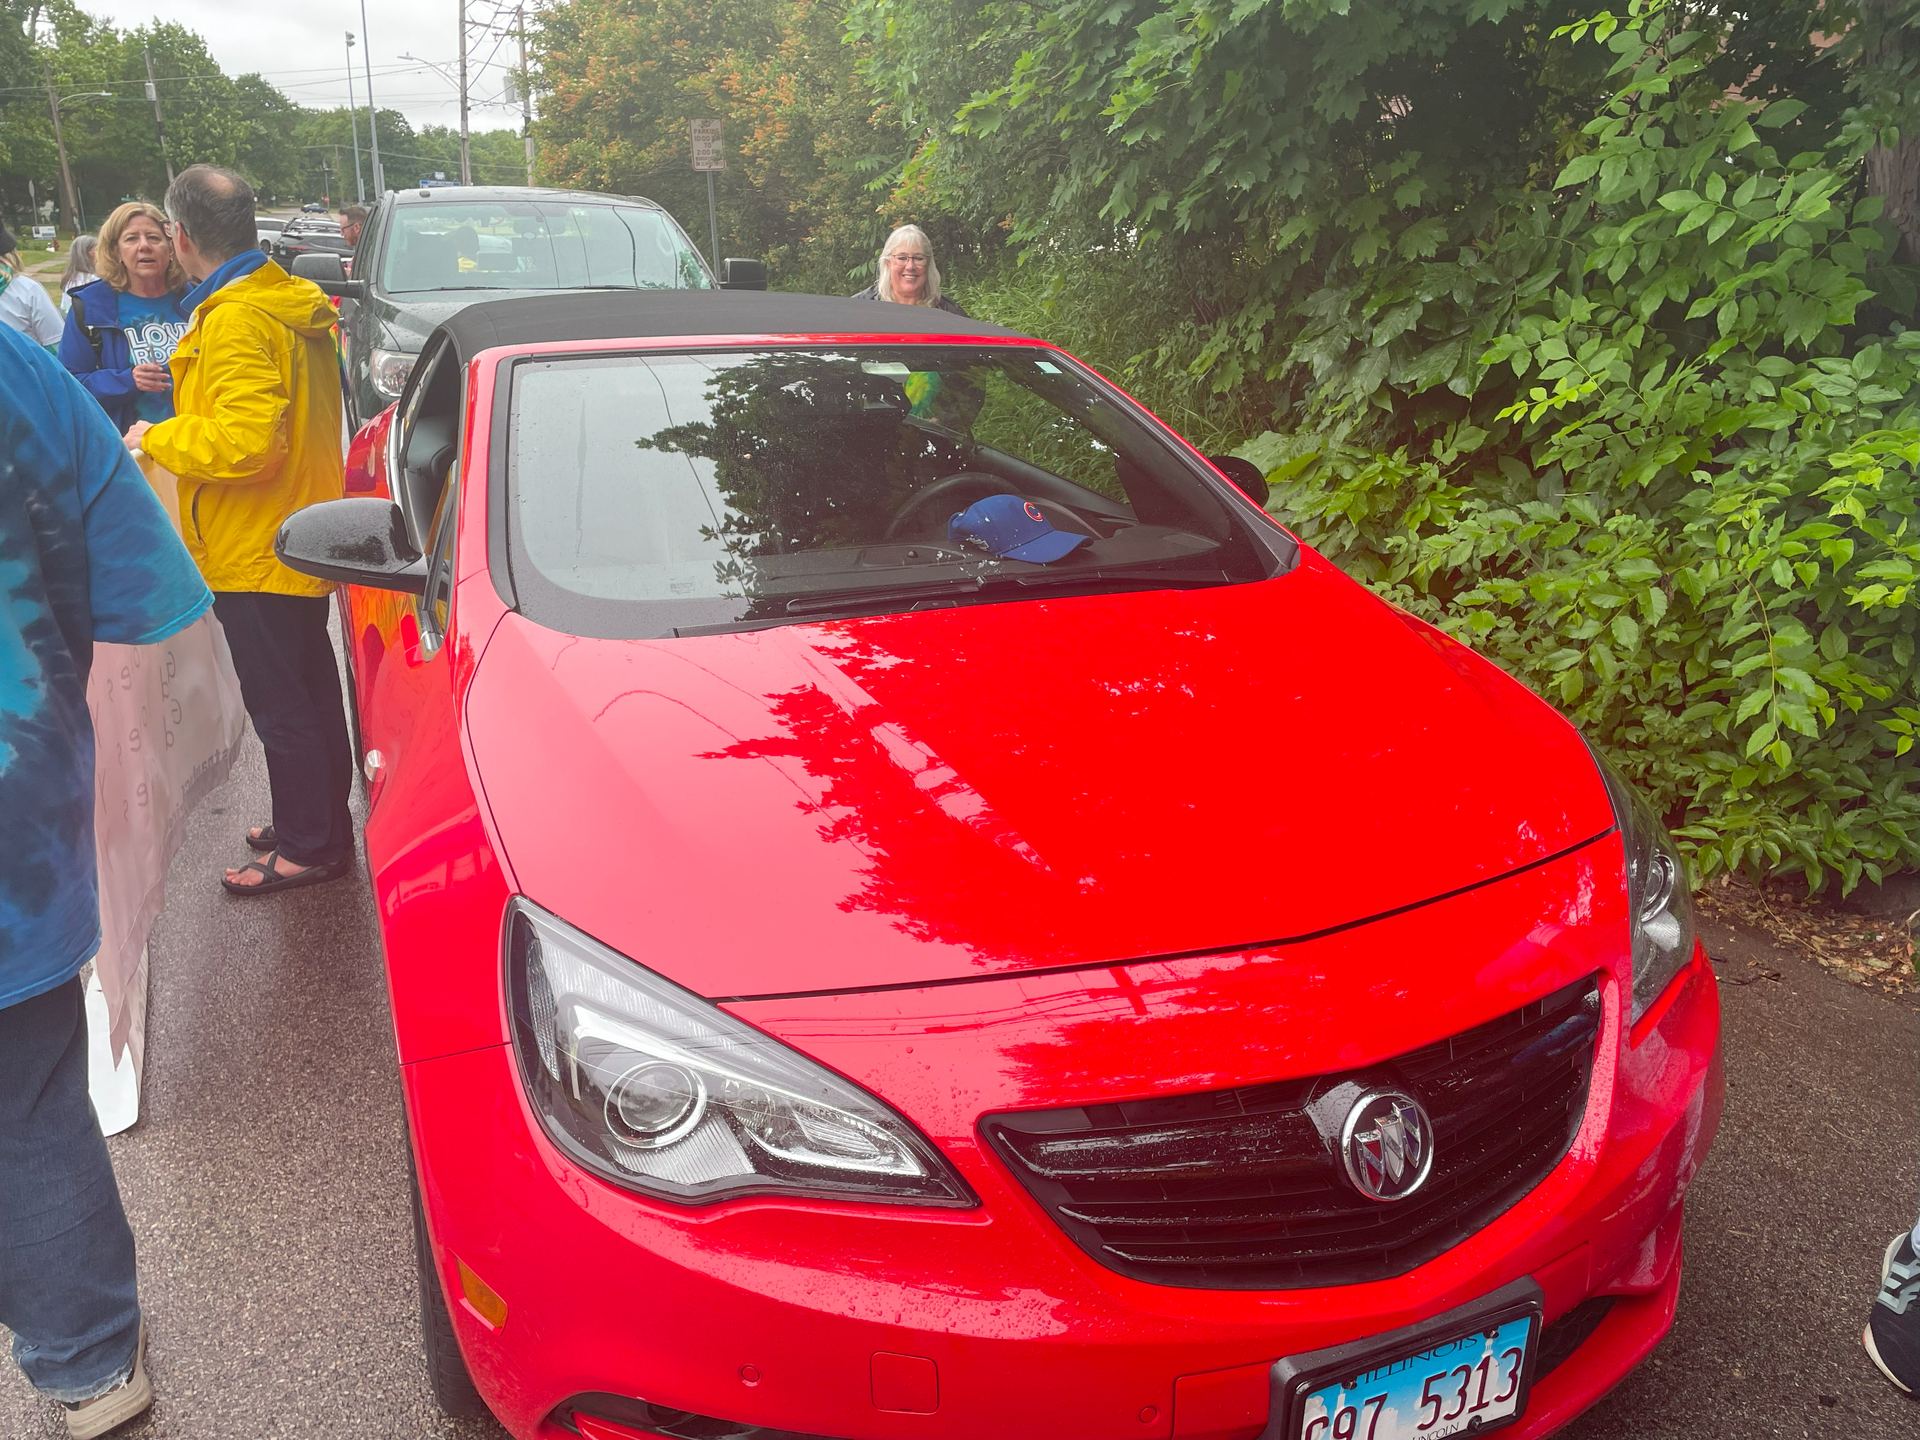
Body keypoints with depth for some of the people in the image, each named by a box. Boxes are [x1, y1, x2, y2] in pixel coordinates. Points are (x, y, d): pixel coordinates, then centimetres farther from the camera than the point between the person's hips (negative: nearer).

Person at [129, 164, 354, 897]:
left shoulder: (236, 321, -21)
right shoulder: (293, 304, 10)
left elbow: (244, 443, -29)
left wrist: (159, 437, -14)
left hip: (256, 553, -10)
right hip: (298, 538, 10)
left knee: (280, 706, 1)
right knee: (309, 693, 19)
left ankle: (308, 846, 12)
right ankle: (319, 823, 32)